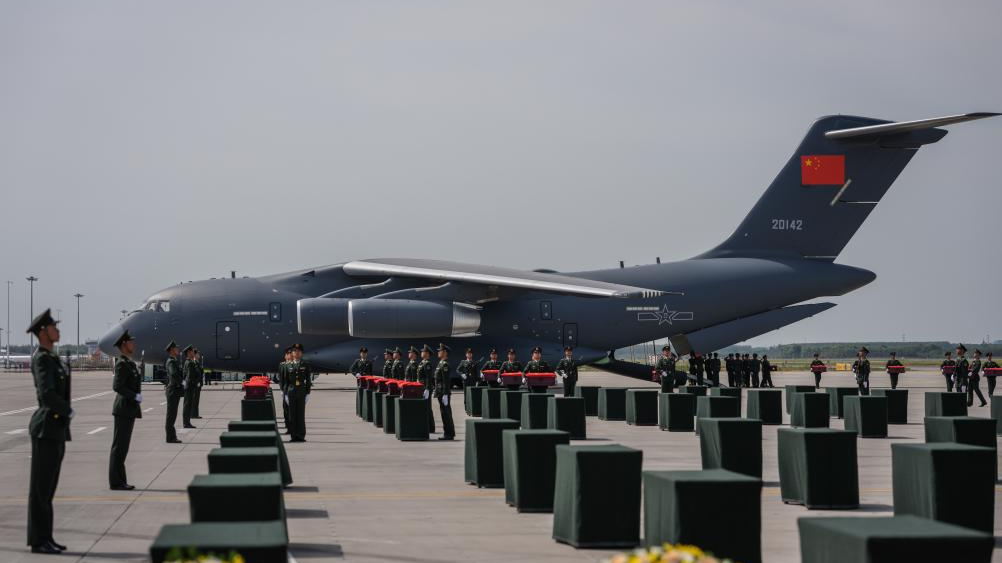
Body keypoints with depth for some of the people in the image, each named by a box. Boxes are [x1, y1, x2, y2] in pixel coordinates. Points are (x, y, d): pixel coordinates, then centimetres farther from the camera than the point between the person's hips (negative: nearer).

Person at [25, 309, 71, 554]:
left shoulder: (51, 358, 16)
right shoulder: (42, 359, -15)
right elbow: (47, 394, -26)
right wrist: (68, 411, -12)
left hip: (57, 428, 10)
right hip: (46, 427, -10)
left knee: (47, 486, 12)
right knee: (41, 486, -4)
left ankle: (44, 538, 17)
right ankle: (38, 541, -1)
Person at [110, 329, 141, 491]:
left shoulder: (130, 363, 15)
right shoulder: (122, 364, -14)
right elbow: (117, 386, -22)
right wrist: (135, 396, -19)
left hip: (129, 410, 10)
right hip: (123, 409, -10)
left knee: (122, 446, 12)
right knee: (119, 446, -6)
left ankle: (120, 481, 17)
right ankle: (116, 482, -3)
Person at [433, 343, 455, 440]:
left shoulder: (445, 364, -15)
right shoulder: (441, 363, 16)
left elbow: (446, 381, -20)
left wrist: (445, 395, -22)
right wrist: (437, 392, 22)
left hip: (444, 393, -10)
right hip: (441, 392, 10)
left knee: (445, 413, -7)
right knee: (446, 413, 12)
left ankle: (449, 434, -4)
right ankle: (448, 433, 16)